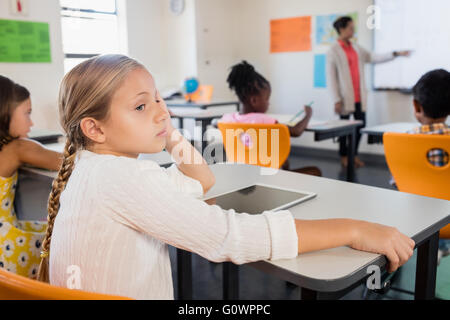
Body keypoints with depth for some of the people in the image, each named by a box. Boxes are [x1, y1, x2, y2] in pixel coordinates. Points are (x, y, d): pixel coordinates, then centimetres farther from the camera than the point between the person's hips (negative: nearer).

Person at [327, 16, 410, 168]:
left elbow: (374, 58, 15)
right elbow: (331, 78, -10)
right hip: (345, 98, -6)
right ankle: (344, 156, 20)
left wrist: (396, 54, 6)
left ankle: (354, 154, 24)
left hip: (359, 97, 6)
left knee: (361, 126, 8)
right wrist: (336, 100, -14)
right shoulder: (333, 51, -6)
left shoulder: (357, 48, 13)